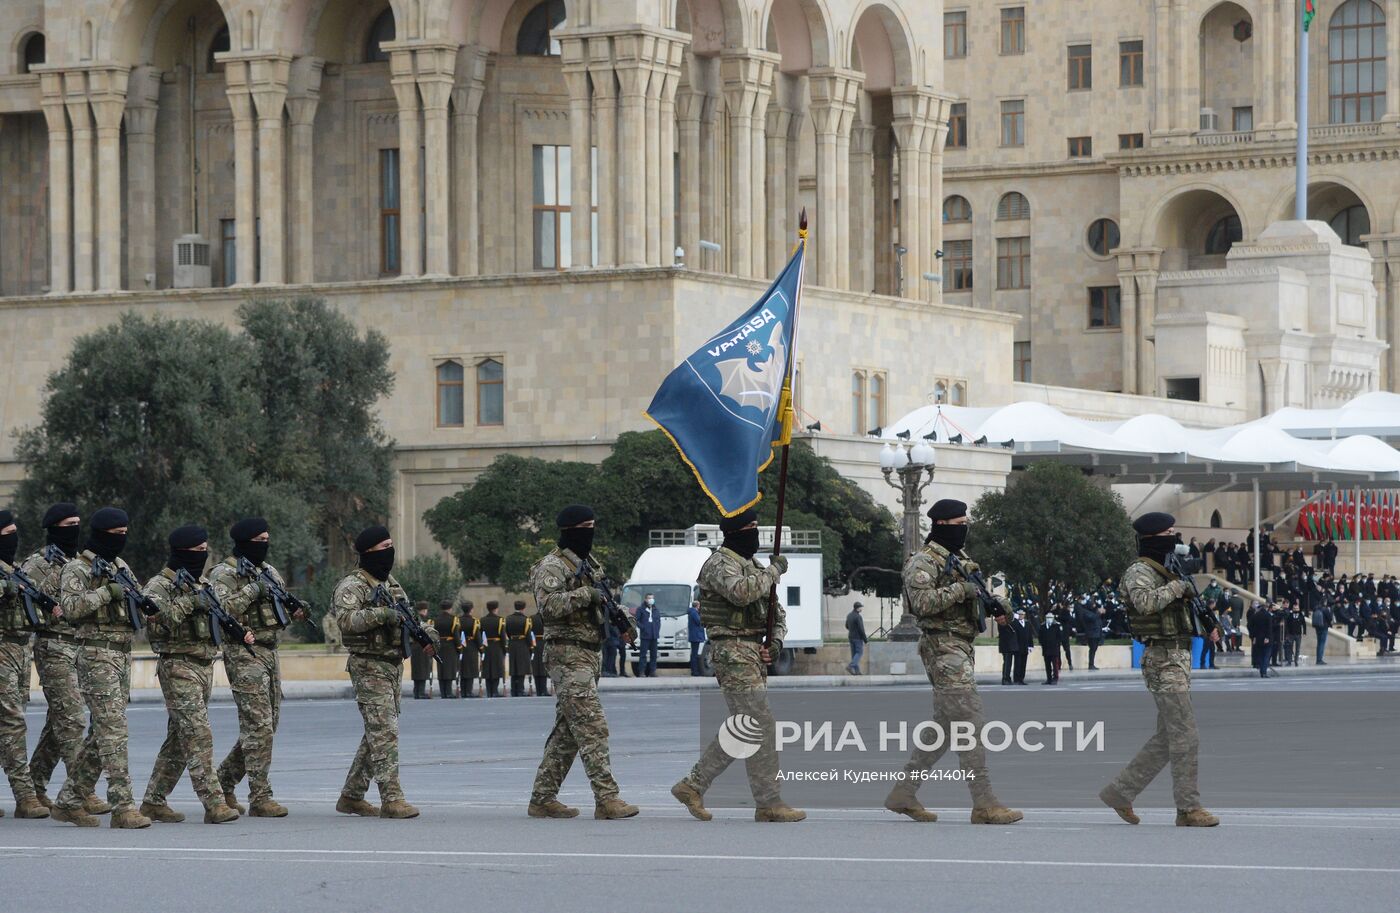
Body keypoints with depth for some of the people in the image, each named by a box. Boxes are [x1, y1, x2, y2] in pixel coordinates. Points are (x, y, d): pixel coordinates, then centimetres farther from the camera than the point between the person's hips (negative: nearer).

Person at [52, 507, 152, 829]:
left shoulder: (121, 567, 18)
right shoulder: (78, 569, -5)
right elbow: (69, 606, -19)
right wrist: (106, 592, -23)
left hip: (123, 655, 8)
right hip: (96, 654, -8)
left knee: (103, 732, 9)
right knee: (113, 731, -13)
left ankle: (68, 801, 17)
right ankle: (123, 807, -15)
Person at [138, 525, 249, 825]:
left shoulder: (203, 584, 17)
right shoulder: (159, 586, -7)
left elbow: (216, 624, 23)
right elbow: (156, 624, -20)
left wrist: (239, 636, 4)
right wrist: (187, 602, -25)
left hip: (205, 667, 8)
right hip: (178, 667, -8)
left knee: (179, 739, 10)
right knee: (199, 735, -15)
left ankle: (154, 802, 16)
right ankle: (213, 803, -19)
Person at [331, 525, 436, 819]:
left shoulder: (391, 583, 17)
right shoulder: (352, 586, -10)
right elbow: (346, 618, -26)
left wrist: (425, 633, 2)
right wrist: (381, 614, -36)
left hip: (394, 665, 9)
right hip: (369, 666, -9)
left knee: (377, 733, 12)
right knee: (385, 732, -14)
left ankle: (351, 796, 21)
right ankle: (391, 799, -17)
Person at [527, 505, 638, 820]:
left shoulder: (591, 565, 19)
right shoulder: (552, 566, -9)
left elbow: (601, 603, 30)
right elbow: (548, 605, -24)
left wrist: (622, 619, 11)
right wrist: (584, 594, -26)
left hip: (592, 654, 9)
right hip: (568, 655, -9)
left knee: (567, 731, 10)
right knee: (592, 728, -14)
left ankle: (542, 798, 14)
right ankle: (607, 799, -17)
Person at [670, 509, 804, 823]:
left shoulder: (753, 567, 19)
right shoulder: (720, 564, -9)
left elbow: (776, 612, 23)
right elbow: (741, 592, -30)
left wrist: (776, 642, 4)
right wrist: (774, 571, -18)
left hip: (754, 654, 10)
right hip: (733, 653, -10)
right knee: (761, 728, -10)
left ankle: (692, 785, 18)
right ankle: (769, 803, -7)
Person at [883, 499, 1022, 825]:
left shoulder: (960, 559, 19)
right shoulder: (923, 561, -10)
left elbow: (973, 595, 26)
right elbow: (921, 603, -21)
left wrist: (996, 604, 7)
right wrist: (961, 590, -22)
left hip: (962, 646, 10)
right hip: (943, 648, -10)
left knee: (945, 725, 12)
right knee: (969, 722, -13)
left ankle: (903, 793, 18)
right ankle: (984, 804, -14)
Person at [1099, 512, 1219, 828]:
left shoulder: (1166, 572, 19)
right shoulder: (1139, 572, -9)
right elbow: (1145, 602, -31)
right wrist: (1178, 585, -20)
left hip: (1179, 659, 10)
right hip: (1163, 660, -10)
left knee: (1166, 738, 12)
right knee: (1186, 738, -9)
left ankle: (1119, 792, 19)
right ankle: (1189, 809, -6)